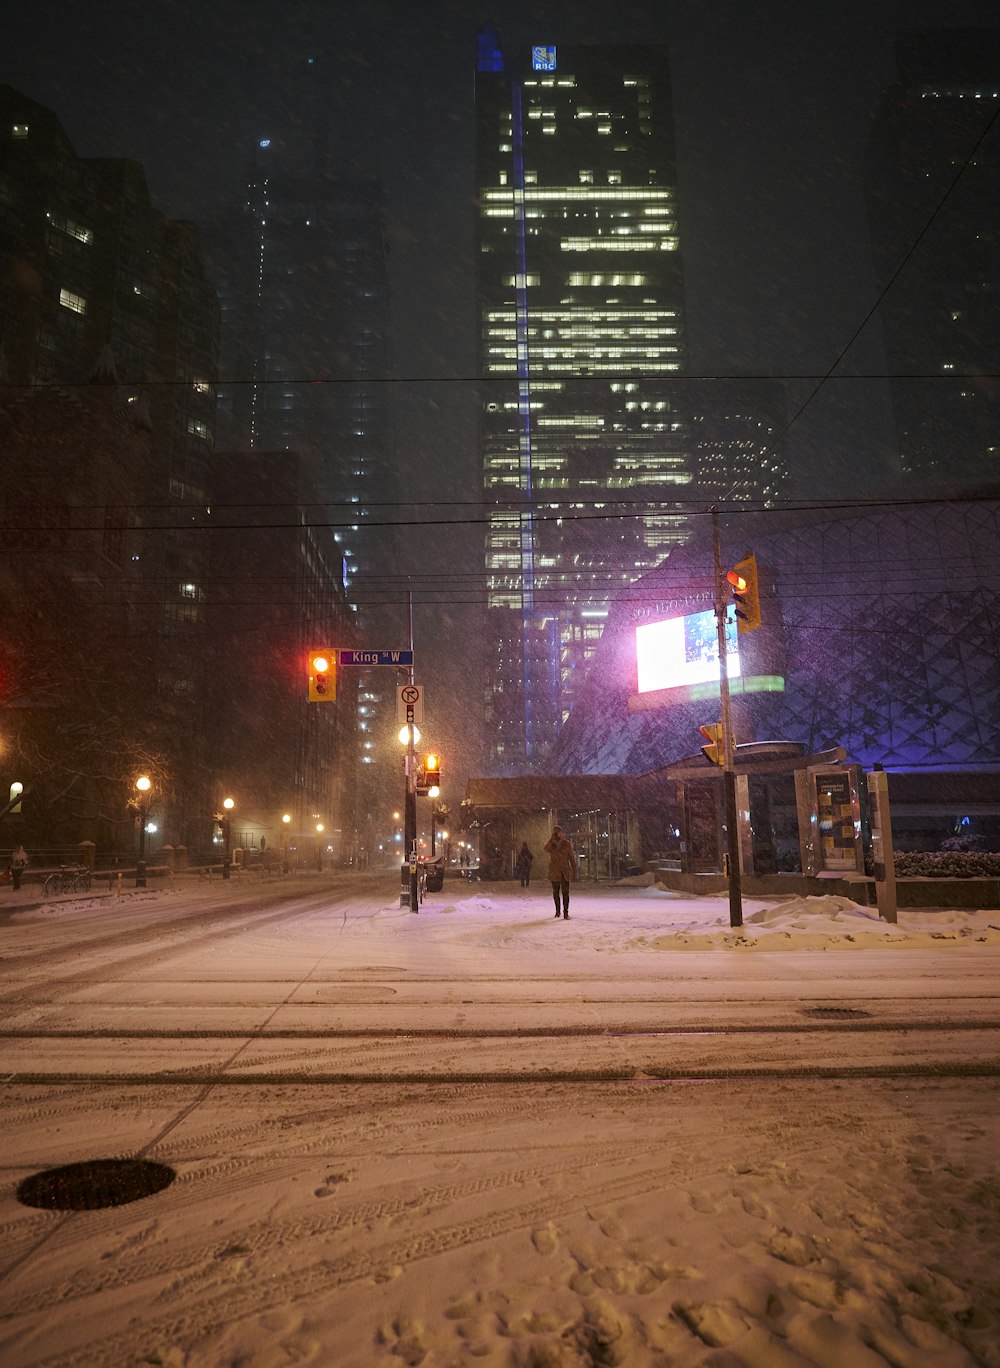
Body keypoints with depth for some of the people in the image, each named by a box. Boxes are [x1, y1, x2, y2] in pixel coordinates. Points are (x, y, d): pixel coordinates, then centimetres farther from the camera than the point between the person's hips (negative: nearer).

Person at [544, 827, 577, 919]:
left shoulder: (566, 843, 0)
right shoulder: (550, 843, 0)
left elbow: (572, 858, 3)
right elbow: (546, 850, -24)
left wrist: (574, 872, -1)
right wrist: (552, 838, -23)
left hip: (565, 871, -1)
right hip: (554, 872, 1)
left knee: (565, 892, -9)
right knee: (556, 892, 12)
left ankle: (565, 912, -7)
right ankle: (557, 910, 29)